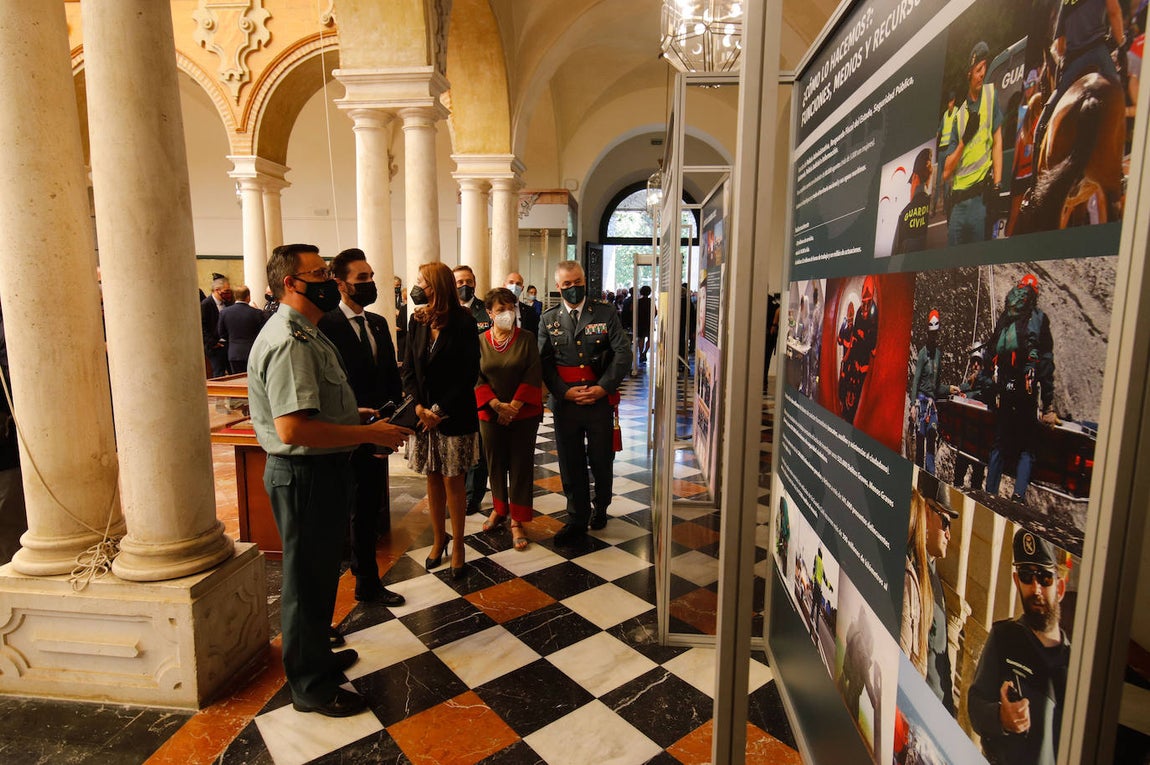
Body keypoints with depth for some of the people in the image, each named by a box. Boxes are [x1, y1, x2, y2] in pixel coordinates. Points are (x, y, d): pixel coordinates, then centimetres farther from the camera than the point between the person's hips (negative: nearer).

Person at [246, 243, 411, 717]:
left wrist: (357, 416, 10)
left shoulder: (305, 334, 13)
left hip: (322, 471, 11)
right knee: (308, 581, 6)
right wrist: (369, 434, -24)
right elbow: (293, 428, -31)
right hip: (305, 476, -11)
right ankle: (311, 687, 24)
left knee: (319, 574, 24)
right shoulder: (288, 341, -22)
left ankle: (317, 656, 43)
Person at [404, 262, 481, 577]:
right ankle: (439, 539, 29)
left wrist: (441, 410, -15)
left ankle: (457, 546, 19)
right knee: (433, 479, 13)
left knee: (453, 481, 4)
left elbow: (469, 374, -12)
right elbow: (408, 369, 4)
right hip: (423, 413, 4)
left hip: (455, 416, -4)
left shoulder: (463, 323, -10)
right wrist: (419, 406, -10)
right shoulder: (417, 321, 4)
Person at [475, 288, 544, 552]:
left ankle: (516, 520, 12)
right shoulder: (480, 341, 1)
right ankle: (499, 508, 34)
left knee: (521, 464, 2)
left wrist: (514, 406, -14)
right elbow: (477, 378, -3)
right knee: (496, 462, 13)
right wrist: (497, 405, -14)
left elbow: (533, 374, -8)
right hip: (491, 413, 2)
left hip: (524, 413, -1)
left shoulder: (527, 339, -3)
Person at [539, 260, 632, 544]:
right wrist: (565, 392, -11)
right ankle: (577, 519, 23)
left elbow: (623, 354, -4)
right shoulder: (548, 319, 6)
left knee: (601, 460, 9)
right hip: (565, 401, 1)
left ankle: (600, 508, 36)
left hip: (600, 399, -1)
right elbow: (544, 361, 2)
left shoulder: (605, 314, 1)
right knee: (570, 464, 8)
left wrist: (603, 387, -13)